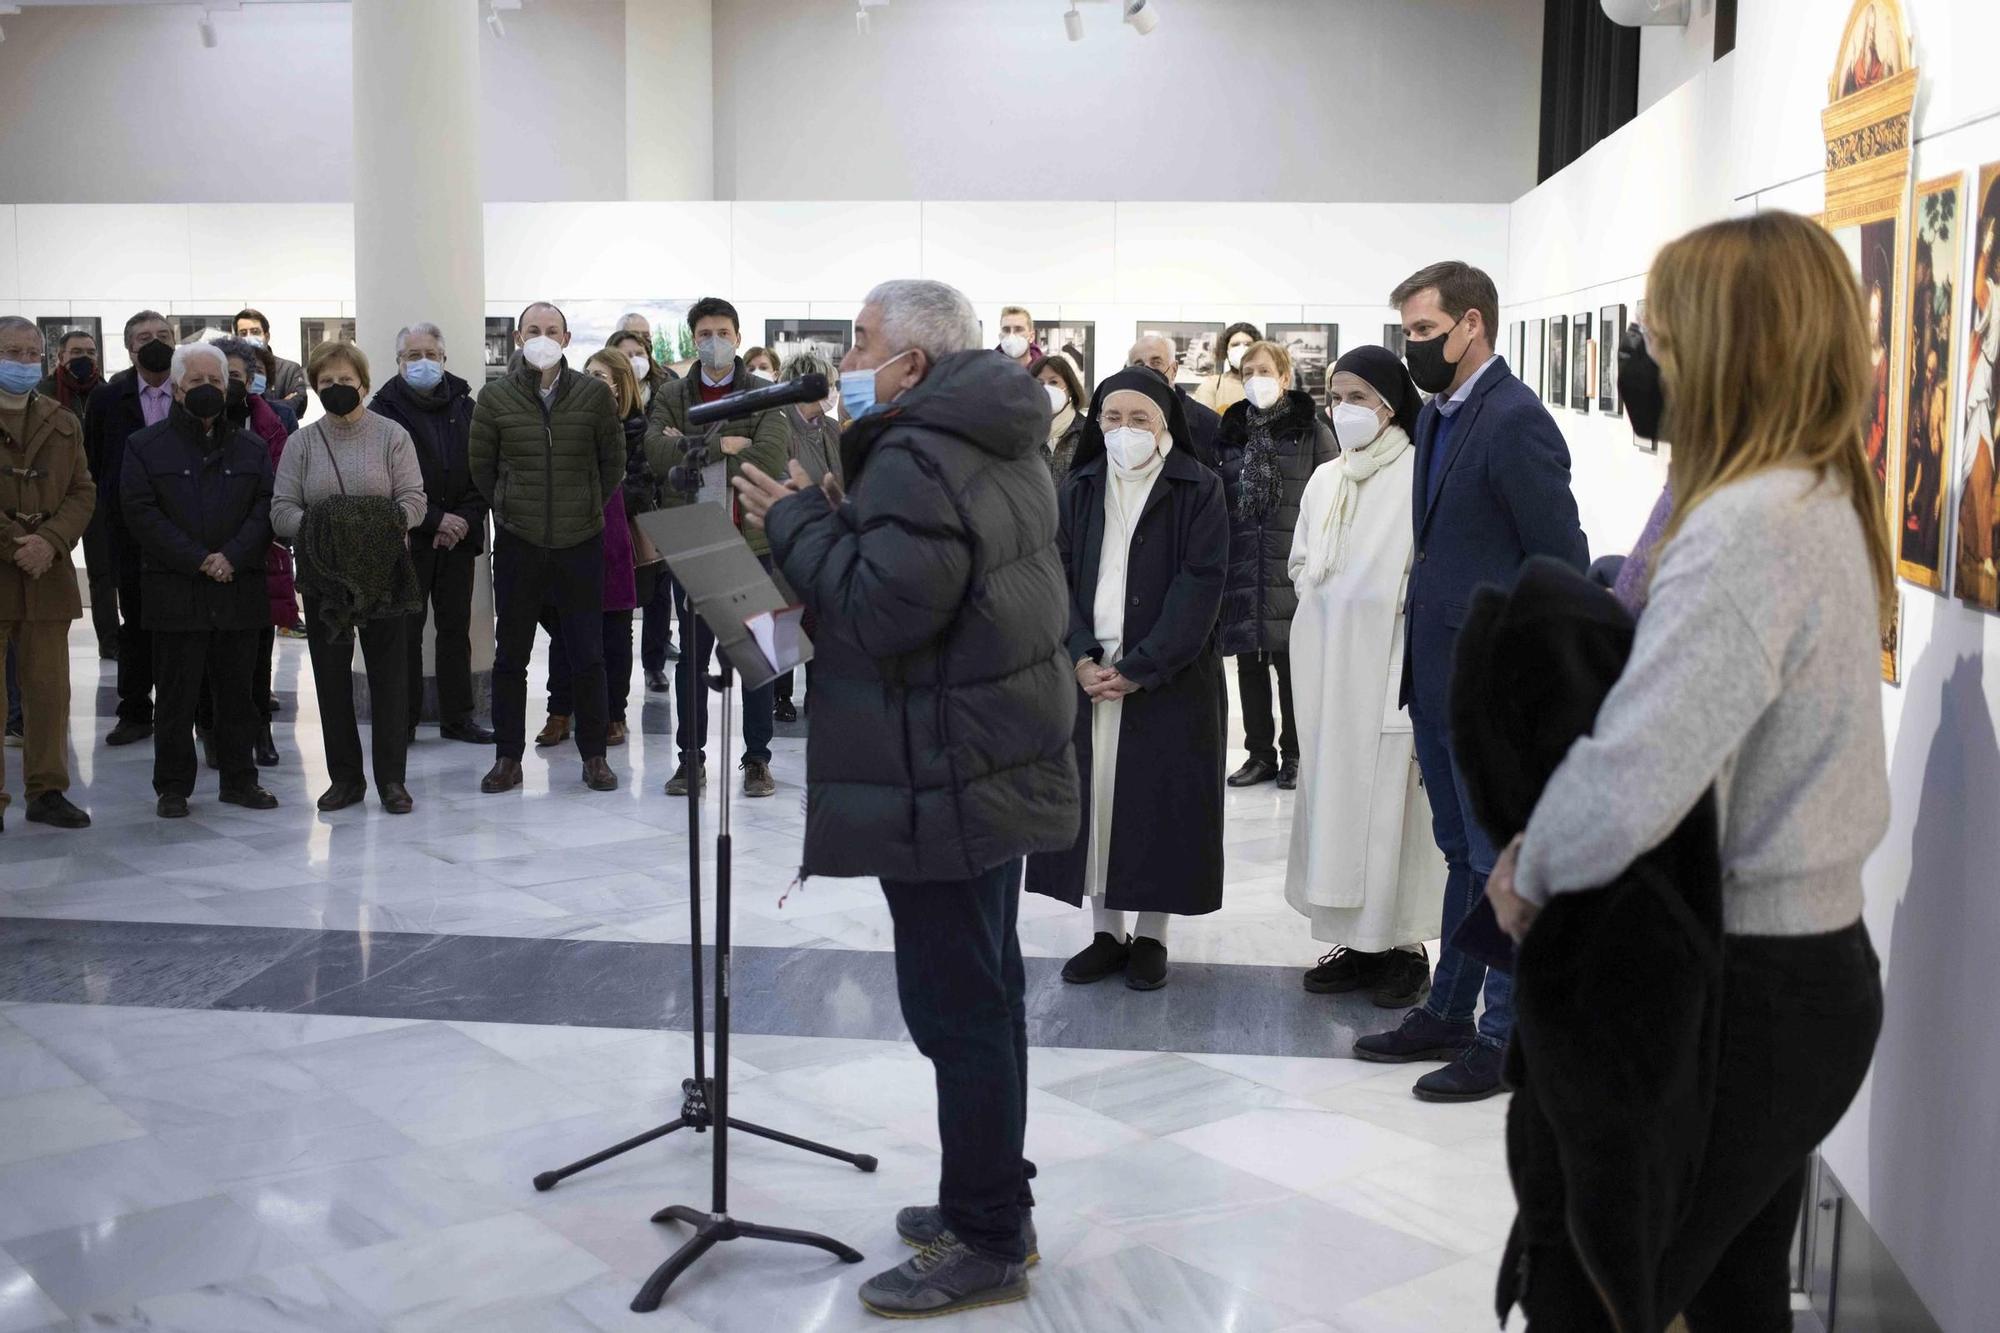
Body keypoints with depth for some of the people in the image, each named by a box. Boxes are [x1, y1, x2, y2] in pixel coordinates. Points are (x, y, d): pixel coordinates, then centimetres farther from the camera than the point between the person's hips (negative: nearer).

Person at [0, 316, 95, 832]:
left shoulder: (63, 423, 13)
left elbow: (83, 492, 7)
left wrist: (49, 543, -9)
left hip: (48, 576, 4)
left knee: (49, 690, 6)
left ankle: (47, 790, 15)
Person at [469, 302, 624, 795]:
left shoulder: (594, 394, -1)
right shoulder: (495, 397, -1)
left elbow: (613, 462, 10)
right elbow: (481, 467, 10)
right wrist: (513, 509, 12)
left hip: (581, 541, 0)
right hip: (517, 543, 0)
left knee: (587, 654, 4)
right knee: (510, 654, 6)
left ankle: (594, 755, 14)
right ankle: (507, 758, 15)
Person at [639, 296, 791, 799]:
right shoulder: (671, 397, 8)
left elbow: (769, 459, -16)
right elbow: (657, 453, -10)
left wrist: (690, 453, -13)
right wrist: (721, 446, -18)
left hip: (751, 539, -2)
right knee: (692, 654, 9)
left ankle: (757, 758, 15)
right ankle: (691, 757, 18)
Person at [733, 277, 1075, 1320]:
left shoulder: (915, 461, -19)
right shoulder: (1000, 443, 14)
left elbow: (883, 608, -25)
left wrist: (799, 521, -13)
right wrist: (825, 521, 9)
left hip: (943, 785, -11)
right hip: (1004, 763, 11)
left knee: (956, 1007, -3)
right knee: (986, 990, 19)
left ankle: (988, 1244, 7)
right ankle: (992, 1202, 32)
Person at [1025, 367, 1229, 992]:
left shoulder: (1199, 490, -4)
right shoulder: (1078, 489, 8)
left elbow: (1200, 585, -11)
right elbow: (1059, 577, 3)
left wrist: (1140, 667, -17)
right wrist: (1082, 657, -12)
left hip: (1167, 677, -3)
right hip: (1089, 675, 4)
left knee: (1159, 800, 1)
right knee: (1094, 795, 5)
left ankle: (1150, 935, 14)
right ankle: (1106, 932, 16)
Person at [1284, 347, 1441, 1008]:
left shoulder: (1418, 475, -9)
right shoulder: (1324, 480, 13)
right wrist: (1318, 599, 8)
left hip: (1388, 665, -7)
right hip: (1327, 668, 7)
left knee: (1391, 799, -4)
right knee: (1331, 797, 8)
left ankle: (1402, 946, 8)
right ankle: (1357, 939, 18)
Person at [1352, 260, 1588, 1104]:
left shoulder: (1515, 421, -16)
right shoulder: (1436, 415, 12)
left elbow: (1563, 562, -17)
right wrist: (1420, 661, 13)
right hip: (1440, 677, 9)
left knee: (1501, 866, 3)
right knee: (1463, 855, 19)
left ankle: (1504, 1041, 15)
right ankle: (1449, 1013, 31)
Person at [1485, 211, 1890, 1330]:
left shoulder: (1746, 531, -24)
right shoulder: (1826, 505, 8)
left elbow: (1627, 789, -31)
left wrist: (1533, 871, -14)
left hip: (1737, 996, -9)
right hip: (1814, 967, 9)